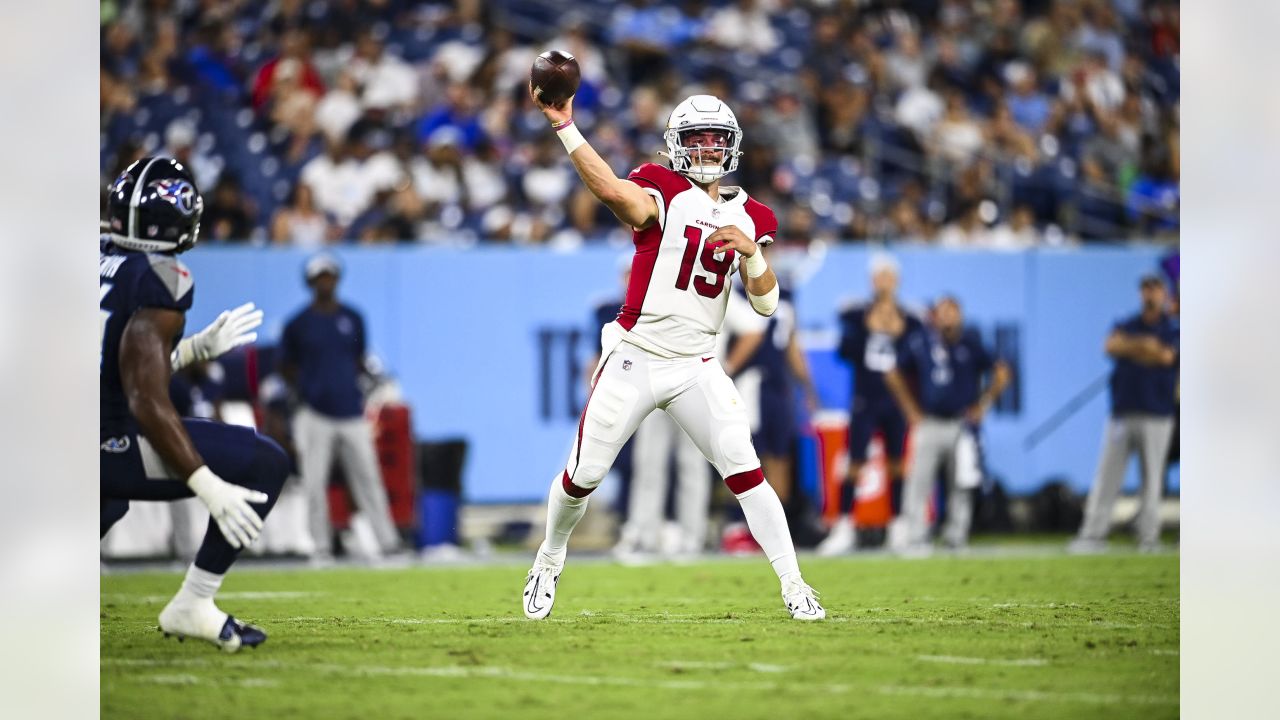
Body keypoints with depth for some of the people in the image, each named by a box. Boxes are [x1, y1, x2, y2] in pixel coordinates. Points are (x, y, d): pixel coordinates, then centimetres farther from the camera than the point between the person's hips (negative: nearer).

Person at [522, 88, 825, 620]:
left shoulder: (749, 218, 8)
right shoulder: (664, 193, -7)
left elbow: (765, 303, 5)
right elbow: (614, 192, -30)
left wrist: (751, 252, -14)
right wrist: (564, 126, -42)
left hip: (696, 369, 3)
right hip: (634, 360, -2)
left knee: (746, 472, -11)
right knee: (583, 476, 5)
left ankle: (793, 584, -7)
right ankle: (550, 559, 31)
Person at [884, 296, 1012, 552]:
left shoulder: (971, 343, -5)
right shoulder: (919, 342, -3)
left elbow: (1001, 374, 5)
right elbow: (894, 375, 11)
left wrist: (981, 405, 2)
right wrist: (911, 410, 7)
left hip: (962, 423, 0)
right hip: (928, 423, 0)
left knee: (960, 484, 4)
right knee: (918, 480, -7)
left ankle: (957, 538, 11)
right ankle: (915, 538, -5)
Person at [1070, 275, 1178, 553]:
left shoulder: (1173, 330, 7)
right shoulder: (1126, 326, 15)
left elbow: (1166, 357, -12)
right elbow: (1111, 346, -6)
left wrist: (1129, 348, -3)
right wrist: (1144, 345, -12)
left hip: (1156, 415, -2)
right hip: (1122, 412, 2)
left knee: (1152, 478, -2)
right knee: (1106, 475, -3)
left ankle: (1149, 538, 2)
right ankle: (1092, 534, -3)